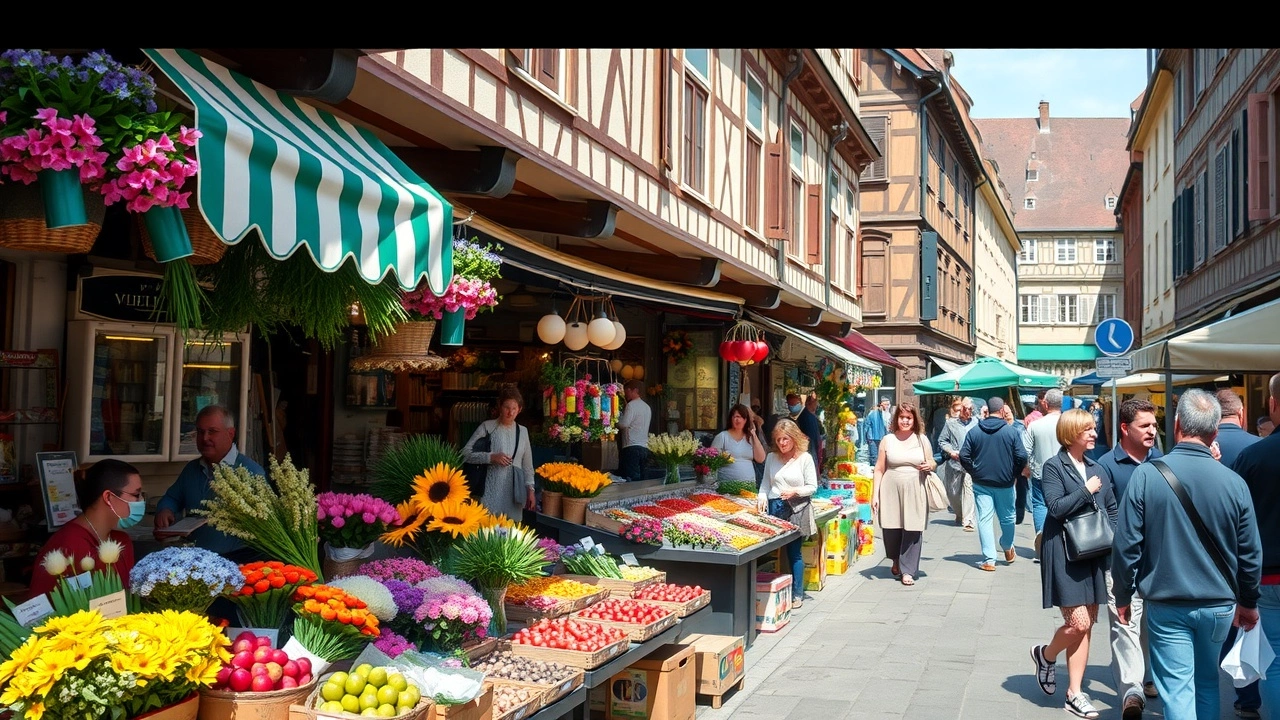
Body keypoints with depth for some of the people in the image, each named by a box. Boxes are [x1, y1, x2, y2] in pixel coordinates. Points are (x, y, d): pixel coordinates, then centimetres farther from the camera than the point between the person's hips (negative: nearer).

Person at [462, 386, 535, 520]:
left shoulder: (523, 431, 13)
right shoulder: (487, 427, 0)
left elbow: (527, 464, 16)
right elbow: (466, 452, -5)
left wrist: (530, 489, 9)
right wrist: (491, 457, -15)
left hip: (514, 493, 4)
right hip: (491, 491, -4)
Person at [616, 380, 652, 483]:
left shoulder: (632, 405, -6)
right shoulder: (647, 407, 20)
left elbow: (623, 424, -14)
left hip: (632, 447, -8)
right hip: (644, 447, 8)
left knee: (631, 479, -12)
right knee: (640, 479, 7)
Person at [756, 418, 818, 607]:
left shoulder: (805, 458, -1)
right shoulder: (771, 458, 10)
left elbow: (812, 487, 0)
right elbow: (766, 483, 15)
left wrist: (795, 491, -16)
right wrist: (762, 497, -4)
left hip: (796, 509, -3)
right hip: (774, 508, 3)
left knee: (794, 552, -1)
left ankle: (797, 595, 7)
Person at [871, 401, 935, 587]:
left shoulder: (922, 439, 8)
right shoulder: (887, 440, 5)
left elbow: (932, 464, 16)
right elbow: (879, 469, 5)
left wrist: (929, 466, -9)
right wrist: (875, 494, -2)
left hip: (915, 491, 0)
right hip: (891, 490, 0)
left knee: (913, 531, -3)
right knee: (891, 529, 4)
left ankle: (907, 570, 8)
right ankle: (896, 561, 32)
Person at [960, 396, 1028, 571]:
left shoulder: (974, 431, -3)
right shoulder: (1011, 431, -7)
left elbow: (964, 456, -6)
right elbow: (1022, 457, -11)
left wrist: (974, 472, 7)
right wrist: (1013, 474, 4)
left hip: (981, 483, 1)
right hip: (1005, 483, 0)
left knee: (984, 519, 1)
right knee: (1007, 518, 19)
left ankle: (989, 560, -2)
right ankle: (1008, 549, 38)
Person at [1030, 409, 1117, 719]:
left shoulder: (1095, 468, 12)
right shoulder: (1054, 466, -6)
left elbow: (1111, 507, 19)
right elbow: (1056, 507, -17)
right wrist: (1087, 490, -14)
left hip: (1093, 553, 6)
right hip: (1064, 554, -6)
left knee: (1087, 625, 6)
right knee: (1078, 623, -11)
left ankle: (1075, 694, 14)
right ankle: (1046, 655, 20)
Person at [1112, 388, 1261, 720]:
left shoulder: (1146, 475, -14)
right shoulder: (1234, 482, -8)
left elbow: (1126, 544, -11)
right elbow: (1251, 553, 1)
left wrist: (1122, 597, 4)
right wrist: (1249, 602, 17)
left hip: (1167, 606, -3)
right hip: (1218, 605, 3)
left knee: (1178, 692, 2)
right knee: (1207, 683, 22)